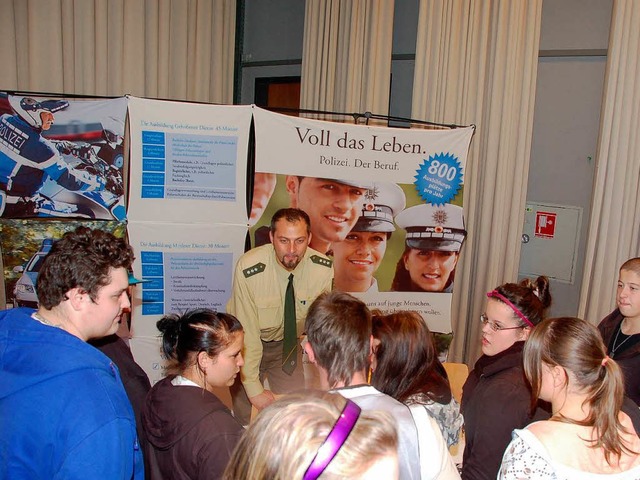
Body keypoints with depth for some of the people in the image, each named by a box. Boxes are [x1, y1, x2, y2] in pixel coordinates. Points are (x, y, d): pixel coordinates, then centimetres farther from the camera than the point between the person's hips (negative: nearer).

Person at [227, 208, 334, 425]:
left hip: (287, 342, 3)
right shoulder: (249, 269, -29)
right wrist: (255, 390, -18)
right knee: (249, 418, -2)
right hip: (246, 344, -2)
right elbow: (247, 333, -23)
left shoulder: (323, 268, -21)